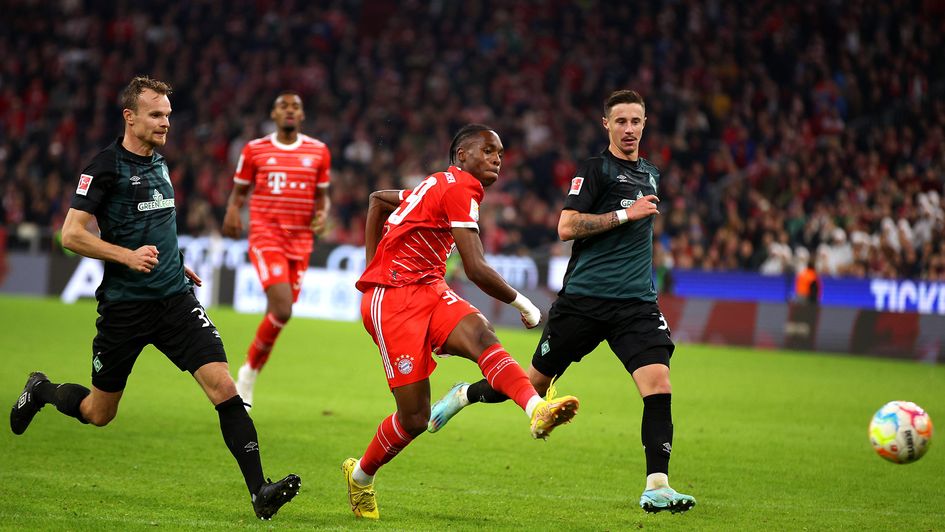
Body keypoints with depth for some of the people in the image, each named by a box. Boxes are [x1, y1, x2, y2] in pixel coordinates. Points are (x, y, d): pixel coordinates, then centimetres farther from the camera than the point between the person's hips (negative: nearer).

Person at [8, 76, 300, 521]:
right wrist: (128, 256, -23)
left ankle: (259, 491, -18)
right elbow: (71, 234, -15)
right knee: (99, 413, 9)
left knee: (223, 388, -13)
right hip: (124, 306, -5)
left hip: (175, 298, 5)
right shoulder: (106, 166, -10)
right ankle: (41, 391, 42)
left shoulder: (158, 163, 13)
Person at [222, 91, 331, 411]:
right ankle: (251, 367, 1)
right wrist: (233, 211, -9)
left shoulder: (318, 152, 8)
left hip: (300, 241, 4)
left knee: (278, 313, 6)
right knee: (282, 310, -20)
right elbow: (239, 190, 11)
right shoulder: (255, 150, 2)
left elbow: (322, 195, 18)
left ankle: (248, 377, 25)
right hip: (265, 237, -4)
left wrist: (322, 215, -3)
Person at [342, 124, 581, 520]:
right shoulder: (459, 189, -11)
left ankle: (537, 409, -54)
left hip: (429, 291, 8)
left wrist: (373, 267, 33)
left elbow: (378, 199, 34)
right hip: (393, 300, -8)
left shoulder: (439, 187, 19)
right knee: (415, 418, -10)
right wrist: (521, 302, -4)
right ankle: (361, 475, 18)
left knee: (480, 335, -26)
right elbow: (475, 269, -18)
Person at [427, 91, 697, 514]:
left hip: (636, 304, 4)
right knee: (534, 382, 6)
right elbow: (567, 227, -16)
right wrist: (625, 214, -16)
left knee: (659, 385, -15)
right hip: (583, 299, -4)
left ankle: (657, 487, -14)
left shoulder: (650, 175, 17)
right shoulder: (595, 170, -4)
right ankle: (465, 395, 34)